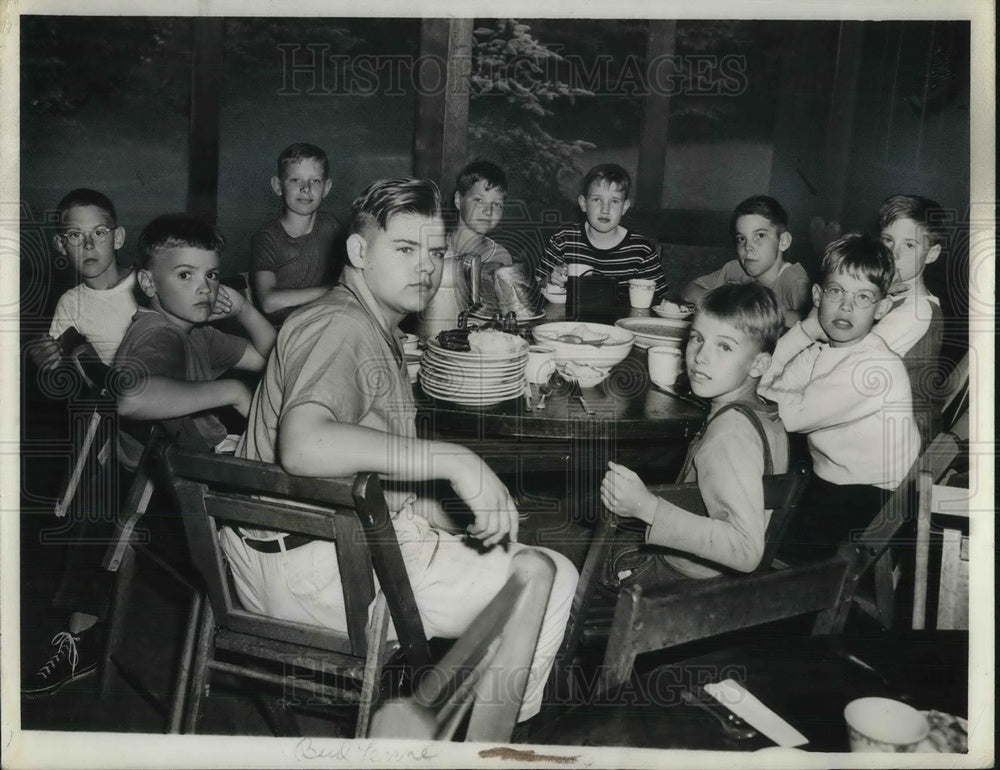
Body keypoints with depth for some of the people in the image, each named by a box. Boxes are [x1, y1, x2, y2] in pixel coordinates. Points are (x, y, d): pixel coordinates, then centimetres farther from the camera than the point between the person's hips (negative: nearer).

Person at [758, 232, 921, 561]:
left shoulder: (877, 366, -21)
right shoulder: (818, 352, 6)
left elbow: (795, 414, -24)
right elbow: (765, 382, -7)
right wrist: (808, 326, -9)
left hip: (869, 501, -8)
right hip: (826, 483, 8)